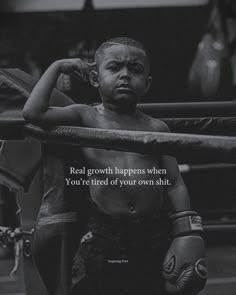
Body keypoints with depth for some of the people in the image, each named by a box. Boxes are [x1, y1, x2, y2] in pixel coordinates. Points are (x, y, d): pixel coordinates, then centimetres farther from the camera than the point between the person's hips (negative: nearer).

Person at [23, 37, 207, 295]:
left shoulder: (156, 128, 7)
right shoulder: (85, 117, 2)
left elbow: (174, 183, 9)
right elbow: (33, 113, -12)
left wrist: (187, 232, 2)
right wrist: (56, 67, -1)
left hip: (152, 235, 2)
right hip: (105, 236, -2)